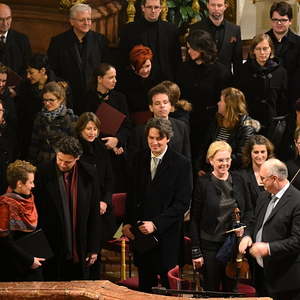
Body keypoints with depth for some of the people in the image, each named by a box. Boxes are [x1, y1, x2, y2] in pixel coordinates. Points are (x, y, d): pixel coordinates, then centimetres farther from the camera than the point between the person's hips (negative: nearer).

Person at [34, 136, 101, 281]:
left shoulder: (89, 173, 1)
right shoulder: (43, 173, -6)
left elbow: (94, 213, 5)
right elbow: (36, 211, -2)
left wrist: (93, 247, 3)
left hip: (80, 251, 2)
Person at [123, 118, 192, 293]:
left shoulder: (181, 164, -8)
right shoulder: (139, 160, 8)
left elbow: (183, 203, -12)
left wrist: (156, 224, -18)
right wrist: (127, 222, 7)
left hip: (167, 235, -4)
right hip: (140, 233, 4)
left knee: (169, 285, 4)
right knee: (145, 284, 9)